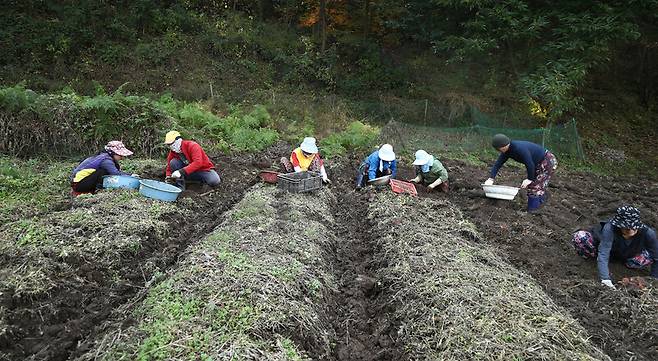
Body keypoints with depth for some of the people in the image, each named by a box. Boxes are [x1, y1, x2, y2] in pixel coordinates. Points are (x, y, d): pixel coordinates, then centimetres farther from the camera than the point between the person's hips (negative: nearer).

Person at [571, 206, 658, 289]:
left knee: (648, 258, -27)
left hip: (627, 255, 4)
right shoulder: (610, 228, -41)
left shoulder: (646, 233, -33)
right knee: (579, 237, -31)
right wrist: (605, 279, -52)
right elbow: (603, 254, -44)